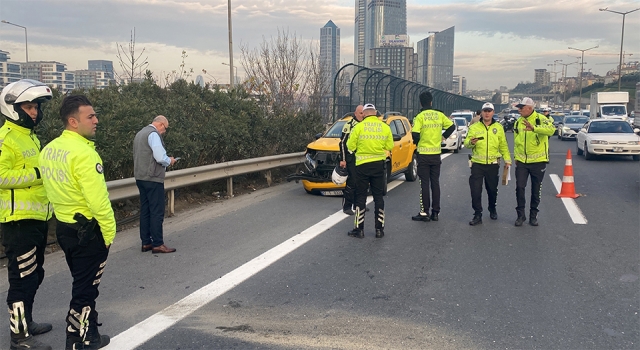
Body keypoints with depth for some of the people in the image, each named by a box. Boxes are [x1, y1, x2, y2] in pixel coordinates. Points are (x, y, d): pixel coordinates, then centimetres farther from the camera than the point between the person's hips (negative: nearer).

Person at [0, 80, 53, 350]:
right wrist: (38, 173, -26)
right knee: (23, 277, -4)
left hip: (37, 217, 10)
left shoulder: (30, 137, 17)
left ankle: (25, 321, 33)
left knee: (34, 275, 19)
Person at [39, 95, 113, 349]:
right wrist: (109, 231, -14)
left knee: (84, 284, 22)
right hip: (88, 230, -9)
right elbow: (98, 200, -24)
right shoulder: (83, 153, -23)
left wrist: (64, 211, 17)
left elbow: (53, 190, 10)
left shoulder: (49, 149, 5)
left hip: (64, 226, 9)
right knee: (85, 289, 5)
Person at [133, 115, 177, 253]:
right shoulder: (153, 134, -13)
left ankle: (146, 242, 16)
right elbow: (160, 157, -22)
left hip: (141, 178, 9)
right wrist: (170, 161, -2)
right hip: (153, 179, -9)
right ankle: (157, 244, -2)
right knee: (157, 212, -5)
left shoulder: (140, 133, 17)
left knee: (145, 211, 11)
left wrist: (165, 160, 18)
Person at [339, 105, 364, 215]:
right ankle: (346, 206, -3)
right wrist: (342, 159, -13)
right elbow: (343, 143, -9)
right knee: (352, 182, -10)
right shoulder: (349, 125, -6)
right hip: (351, 159, -7)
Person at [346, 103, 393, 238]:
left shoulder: (359, 127, -9)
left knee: (361, 197, 5)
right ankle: (379, 229, 12)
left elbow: (350, 146, -6)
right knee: (378, 196, 10)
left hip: (362, 165, -2)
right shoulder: (385, 127, -1)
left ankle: (359, 229, 7)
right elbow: (390, 146, 4)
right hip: (379, 165, 3)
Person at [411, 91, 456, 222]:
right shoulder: (440, 115, 3)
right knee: (435, 183, 10)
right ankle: (435, 212, 12)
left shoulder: (420, 117, -11)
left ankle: (424, 212, 2)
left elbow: (415, 134, -18)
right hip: (436, 154, 4)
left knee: (424, 184, 0)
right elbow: (452, 126, 9)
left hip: (424, 154, -4)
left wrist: (417, 143, 2)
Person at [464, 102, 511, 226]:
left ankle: (492, 210, 37)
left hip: (493, 164, 1)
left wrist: (507, 159, 2)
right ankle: (477, 215, 1)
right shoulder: (474, 127, 3)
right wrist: (471, 142, -24)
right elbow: (466, 143, -2)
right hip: (477, 164, -1)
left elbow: (503, 145, 9)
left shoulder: (498, 127, 6)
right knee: (475, 190, -7)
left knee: (492, 189, 13)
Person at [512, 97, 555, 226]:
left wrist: (534, 128, -47)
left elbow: (551, 129, -32)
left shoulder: (540, 119, -10)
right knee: (519, 187, -4)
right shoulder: (518, 122, 8)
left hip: (538, 161, -3)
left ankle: (533, 215, 21)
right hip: (521, 162, 4)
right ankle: (521, 215, 9)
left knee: (536, 190, 7)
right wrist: (516, 157, 8)